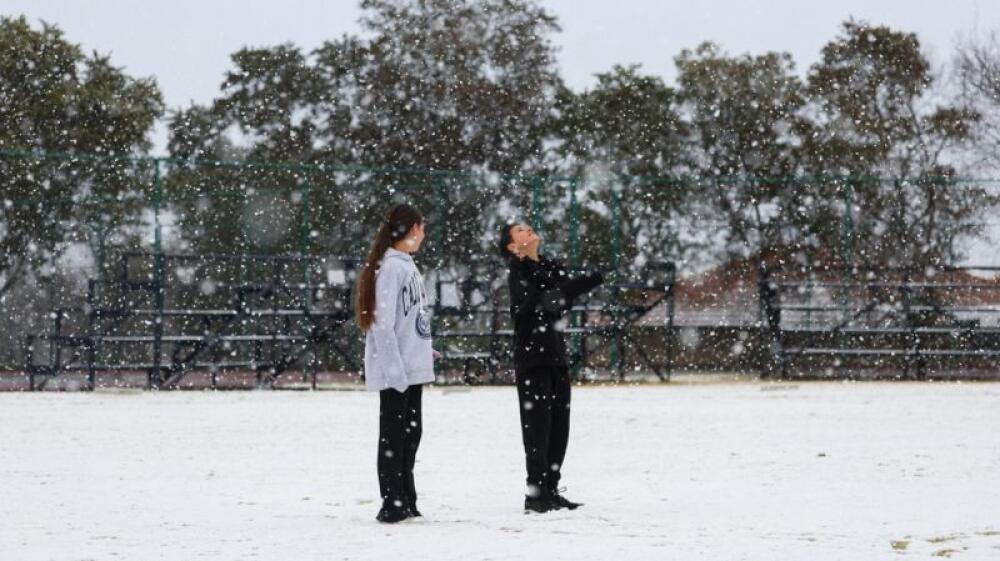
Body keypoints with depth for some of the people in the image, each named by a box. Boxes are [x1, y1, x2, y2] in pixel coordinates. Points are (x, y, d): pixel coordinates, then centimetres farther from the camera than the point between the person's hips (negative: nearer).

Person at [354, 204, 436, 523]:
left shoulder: (406, 265, 14)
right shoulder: (390, 267, -15)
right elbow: (383, 323, -19)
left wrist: (424, 351, 12)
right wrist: (395, 368, -21)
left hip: (412, 368, 9)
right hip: (396, 371, -9)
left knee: (411, 432, 13)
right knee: (394, 435, -4)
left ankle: (406, 502, 19)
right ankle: (393, 505, 1)